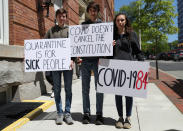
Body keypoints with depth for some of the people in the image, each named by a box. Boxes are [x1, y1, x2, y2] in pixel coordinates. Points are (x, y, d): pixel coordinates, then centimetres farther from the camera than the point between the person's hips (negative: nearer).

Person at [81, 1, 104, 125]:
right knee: (85, 88, 6)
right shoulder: (83, 25, 13)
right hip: (85, 60, 2)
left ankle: (99, 114, 12)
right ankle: (86, 113, 16)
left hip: (98, 60, -2)